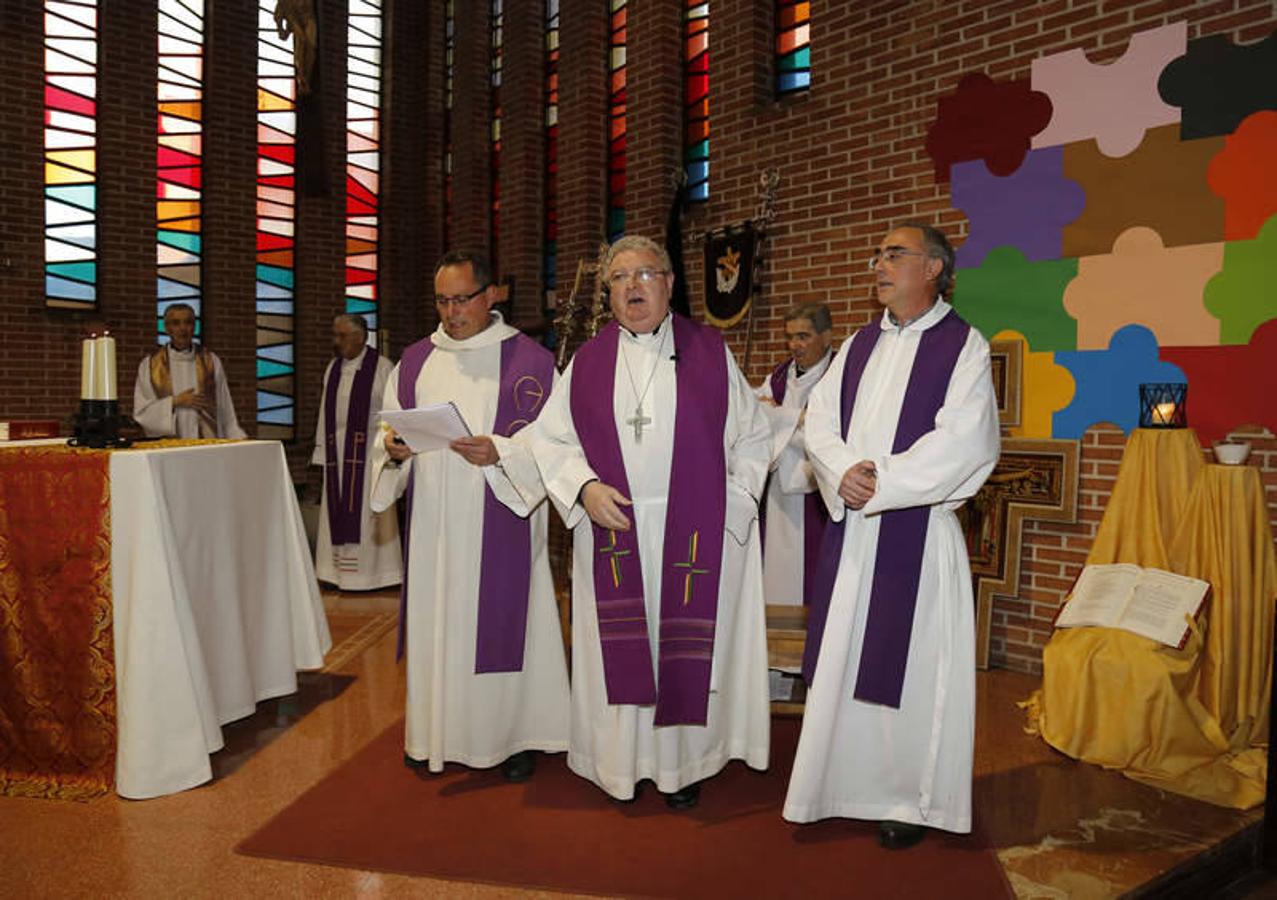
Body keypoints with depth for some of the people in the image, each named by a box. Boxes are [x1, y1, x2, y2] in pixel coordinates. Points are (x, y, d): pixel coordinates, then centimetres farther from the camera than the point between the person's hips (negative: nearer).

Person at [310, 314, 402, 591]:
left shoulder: (381, 367, -6)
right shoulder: (333, 368, 13)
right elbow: (325, 412, 14)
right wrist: (323, 451, 11)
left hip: (369, 451, -6)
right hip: (338, 452, 6)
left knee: (368, 512, -3)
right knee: (337, 513, 7)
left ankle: (372, 573, 6)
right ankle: (339, 571, 16)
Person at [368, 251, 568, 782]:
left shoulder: (529, 360, -2)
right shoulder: (414, 361, 12)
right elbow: (389, 431, 13)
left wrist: (499, 452, -23)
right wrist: (392, 450, -10)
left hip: (500, 524, -4)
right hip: (432, 525, 4)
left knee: (502, 622, 2)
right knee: (435, 623, 9)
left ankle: (512, 735, 19)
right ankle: (436, 733, 26)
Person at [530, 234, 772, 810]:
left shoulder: (710, 352, 4)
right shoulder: (586, 362, 7)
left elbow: (752, 435, 6)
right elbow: (550, 439, 6)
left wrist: (733, 499, -4)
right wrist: (584, 487, -10)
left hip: (694, 537, -1)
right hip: (612, 531, 1)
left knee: (688, 647, 6)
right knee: (620, 652, 7)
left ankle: (684, 763, 22)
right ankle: (623, 760, 23)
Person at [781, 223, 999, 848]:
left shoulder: (963, 346, -3)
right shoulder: (858, 345, 14)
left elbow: (964, 442, -15)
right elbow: (820, 419, 5)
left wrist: (879, 482, -17)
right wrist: (844, 472, -14)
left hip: (917, 530, -5)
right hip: (850, 529, 5)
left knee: (908, 665, 3)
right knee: (843, 660, 11)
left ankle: (909, 799, 20)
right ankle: (844, 784, 26)